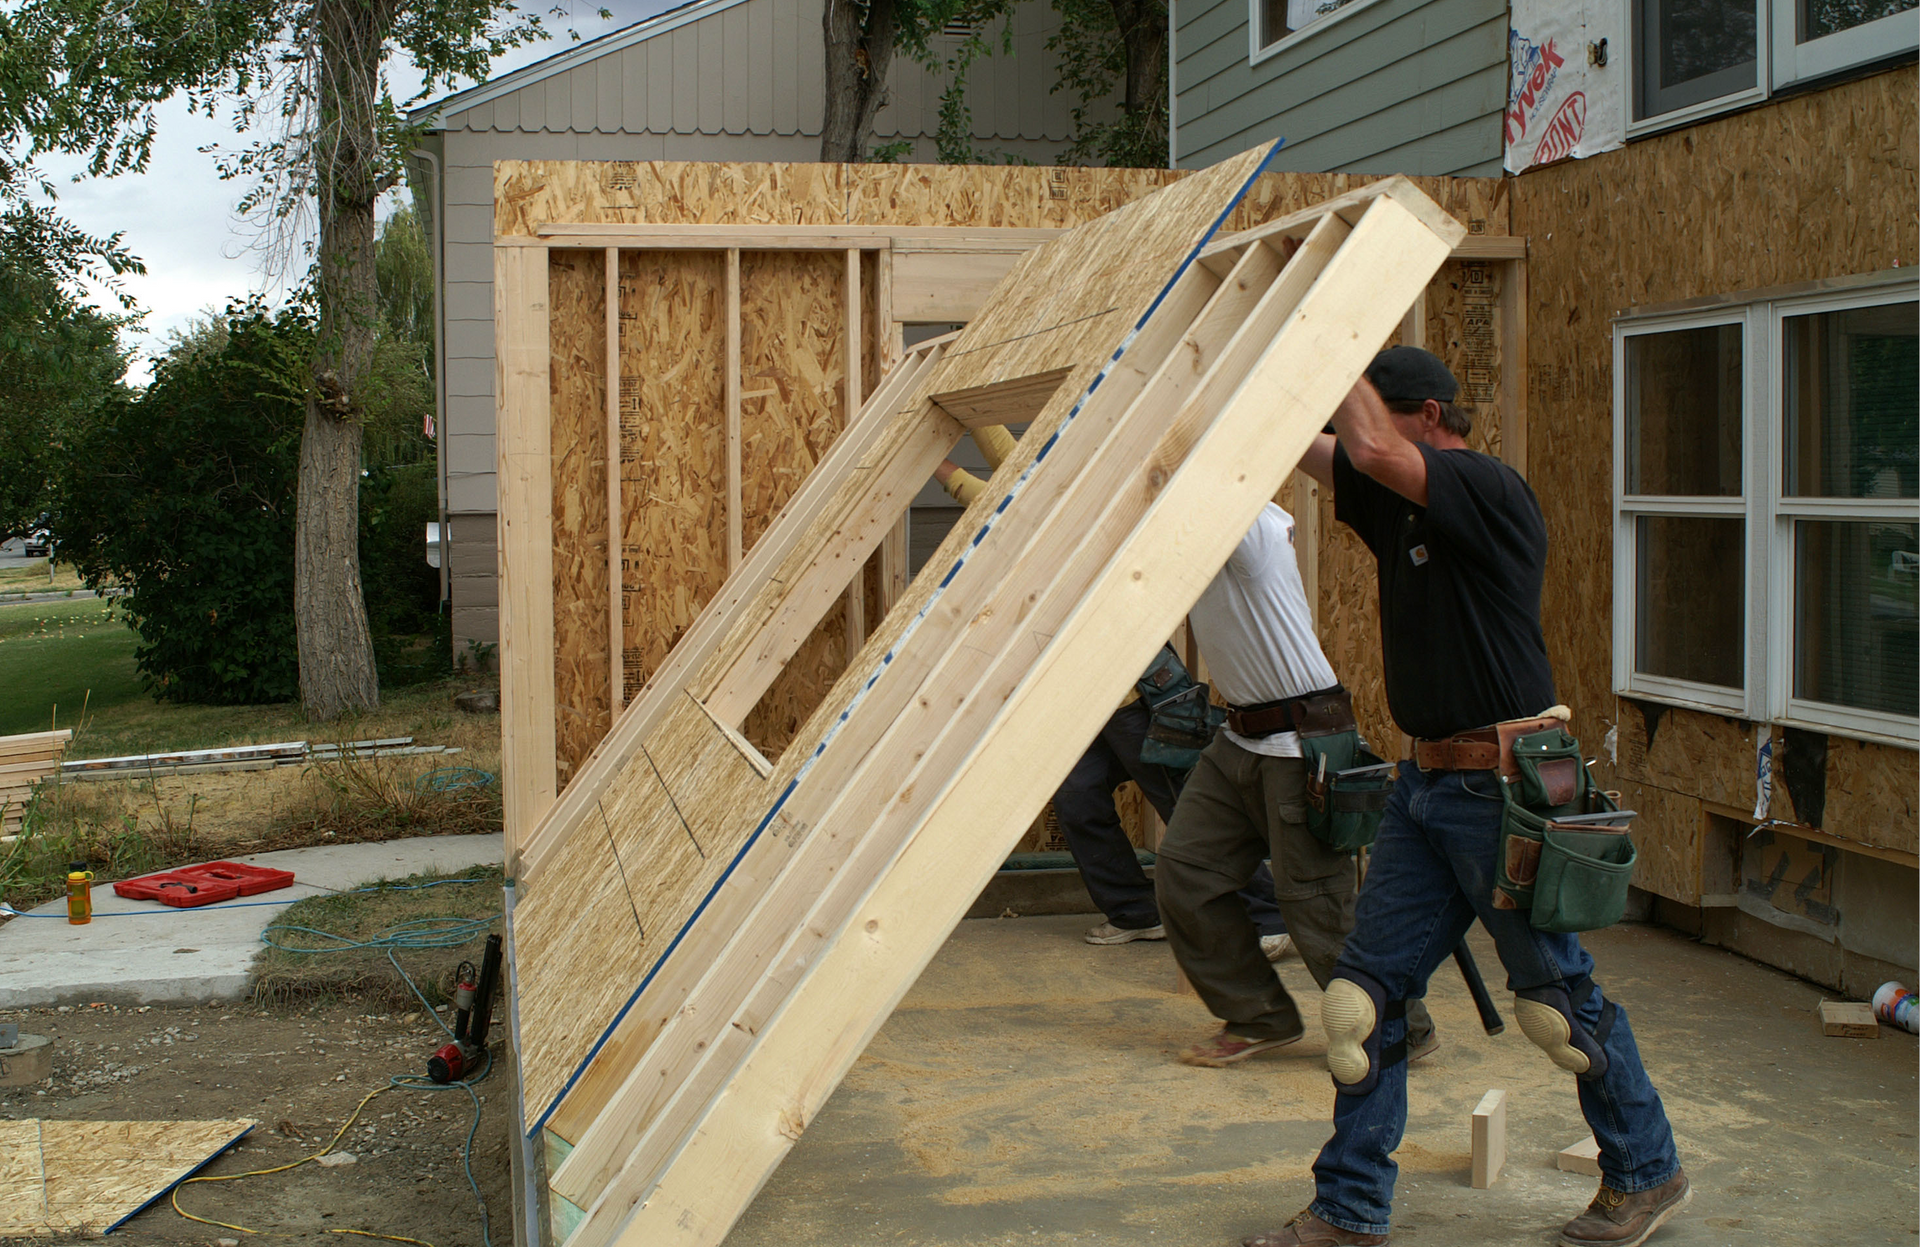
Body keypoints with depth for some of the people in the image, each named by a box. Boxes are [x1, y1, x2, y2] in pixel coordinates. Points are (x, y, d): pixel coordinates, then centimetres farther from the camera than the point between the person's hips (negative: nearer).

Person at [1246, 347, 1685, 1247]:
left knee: (1560, 1000, 6)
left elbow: (1372, 449, -29)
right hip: (1426, 784, 8)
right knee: (1367, 992, 5)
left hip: (1503, 791, -8)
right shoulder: (1396, 500, 9)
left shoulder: (1490, 490, -14)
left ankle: (1647, 1174, 29)